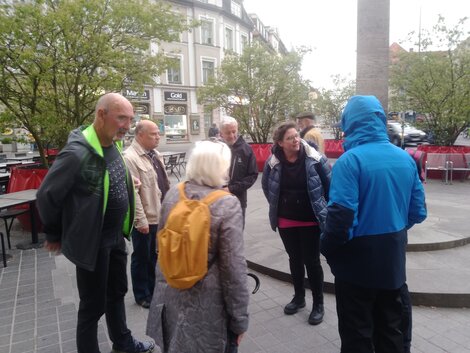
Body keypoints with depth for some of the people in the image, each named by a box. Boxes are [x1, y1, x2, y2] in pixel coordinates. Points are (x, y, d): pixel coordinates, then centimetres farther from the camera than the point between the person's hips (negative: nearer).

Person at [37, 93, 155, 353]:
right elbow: (47, 196, -15)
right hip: (92, 242, -8)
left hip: (116, 237, 8)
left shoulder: (115, 145, 0)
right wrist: (55, 235, -1)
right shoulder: (76, 153, -24)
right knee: (93, 305, 10)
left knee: (117, 292, 24)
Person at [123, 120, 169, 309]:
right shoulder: (130, 157, -18)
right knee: (142, 258, 11)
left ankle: (153, 290, 39)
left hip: (160, 215, 8)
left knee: (155, 256, 21)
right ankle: (142, 295, 28)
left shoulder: (154, 154, 9)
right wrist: (141, 220, -21)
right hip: (145, 219, -8)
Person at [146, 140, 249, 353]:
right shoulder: (228, 204, -21)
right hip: (206, 303, -4)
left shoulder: (172, 194, -5)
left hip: (170, 294, 5)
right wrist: (239, 319, -9)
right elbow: (234, 267, -19)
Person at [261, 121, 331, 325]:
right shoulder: (273, 162, -7)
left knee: (312, 261, 5)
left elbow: (330, 184, -4)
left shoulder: (315, 159, -14)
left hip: (311, 220, -3)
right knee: (294, 259, 17)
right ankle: (299, 297, 37)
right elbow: (266, 186, 11)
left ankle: (318, 304, 23)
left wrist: (326, 208, 1)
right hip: (286, 221, 3)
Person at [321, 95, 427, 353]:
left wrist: (327, 248, -9)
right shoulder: (405, 158, 2)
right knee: (390, 327, 23)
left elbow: (341, 214, -26)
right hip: (394, 258, 6)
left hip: (358, 259, -6)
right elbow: (418, 212, 7)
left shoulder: (350, 160, -19)